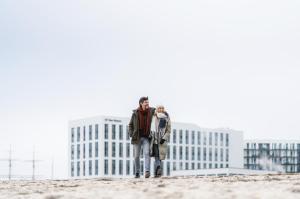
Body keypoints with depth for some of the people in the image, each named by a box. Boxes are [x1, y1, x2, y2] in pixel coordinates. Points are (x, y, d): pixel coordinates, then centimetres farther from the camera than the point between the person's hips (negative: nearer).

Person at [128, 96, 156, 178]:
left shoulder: (151, 111, -3)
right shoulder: (135, 113, -3)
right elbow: (130, 125, 9)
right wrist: (131, 134, -3)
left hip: (146, 138, -1)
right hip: (137, 138, 1)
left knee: (147, 153, -20)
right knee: (136, 156, 6)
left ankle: (147, 171, -25)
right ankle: (137, 172, 20)